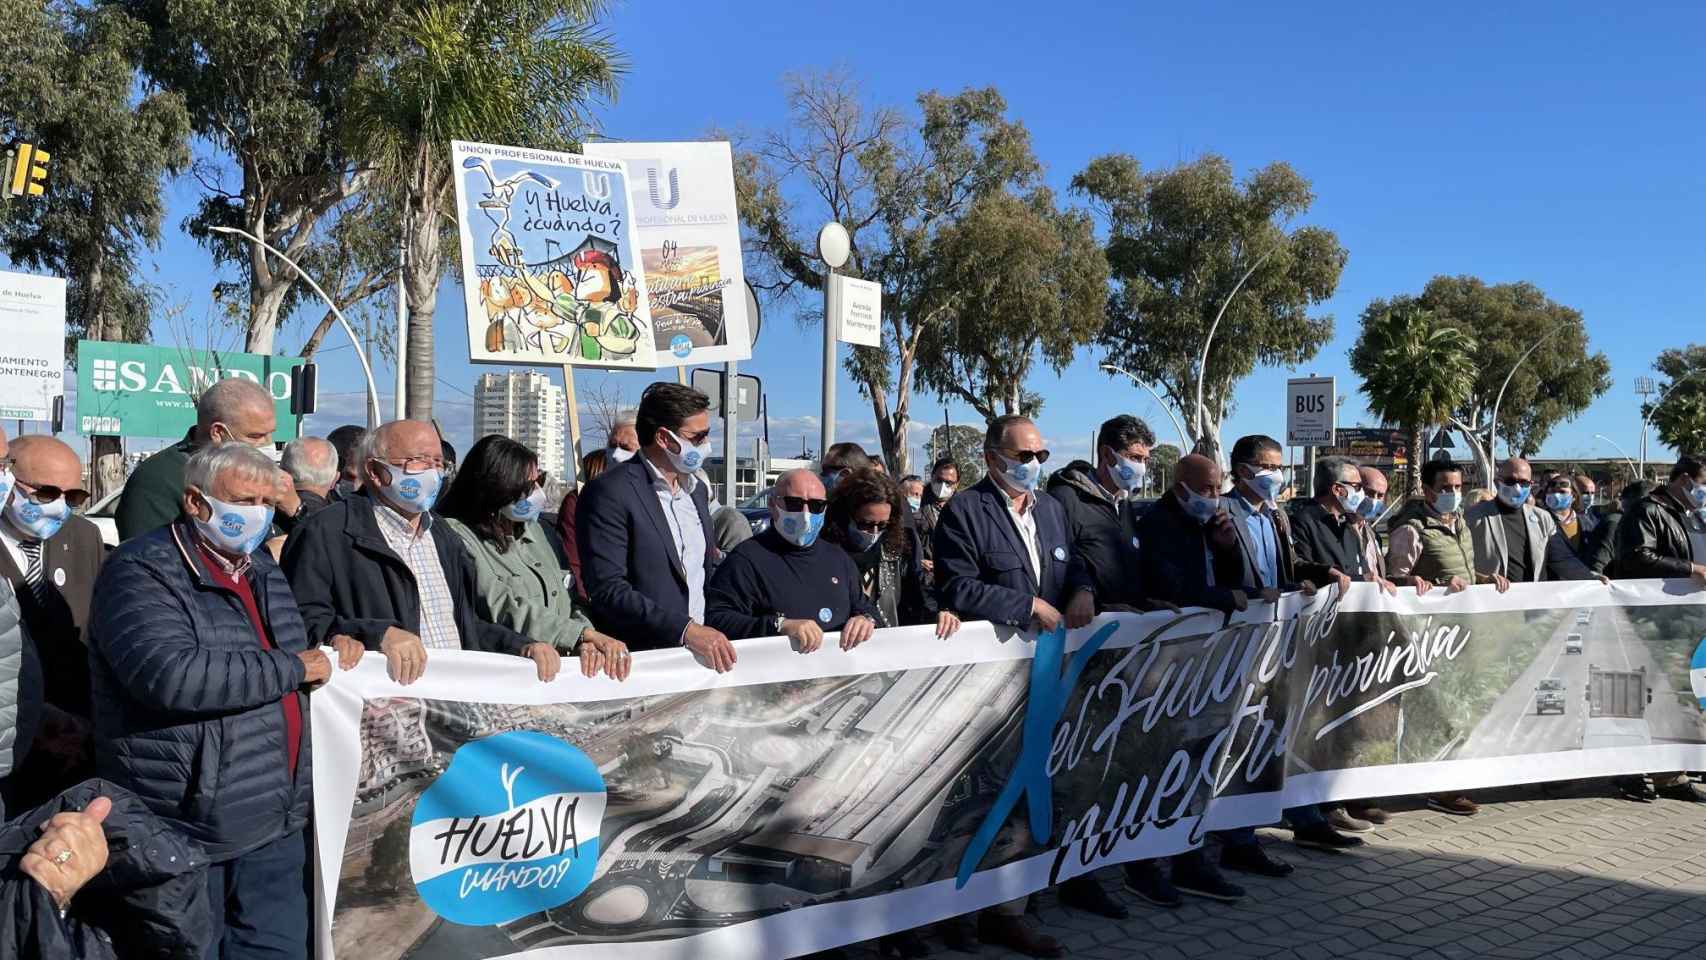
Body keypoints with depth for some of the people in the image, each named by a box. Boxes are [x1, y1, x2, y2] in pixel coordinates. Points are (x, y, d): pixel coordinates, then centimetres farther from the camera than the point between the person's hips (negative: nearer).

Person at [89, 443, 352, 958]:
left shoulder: (262, 567, 12)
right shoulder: (141, 571, -13)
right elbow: (171, 674, -30)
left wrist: (333, 646, 7)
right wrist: (292, 668, -19)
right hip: (185, 827, -7)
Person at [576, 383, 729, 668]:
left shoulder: (696, 489, 15)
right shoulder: (609, 493, -8)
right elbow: (607, 589, -14)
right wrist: (686, 630, -20)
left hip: (703, 648, 6)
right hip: (643, 656, -6)